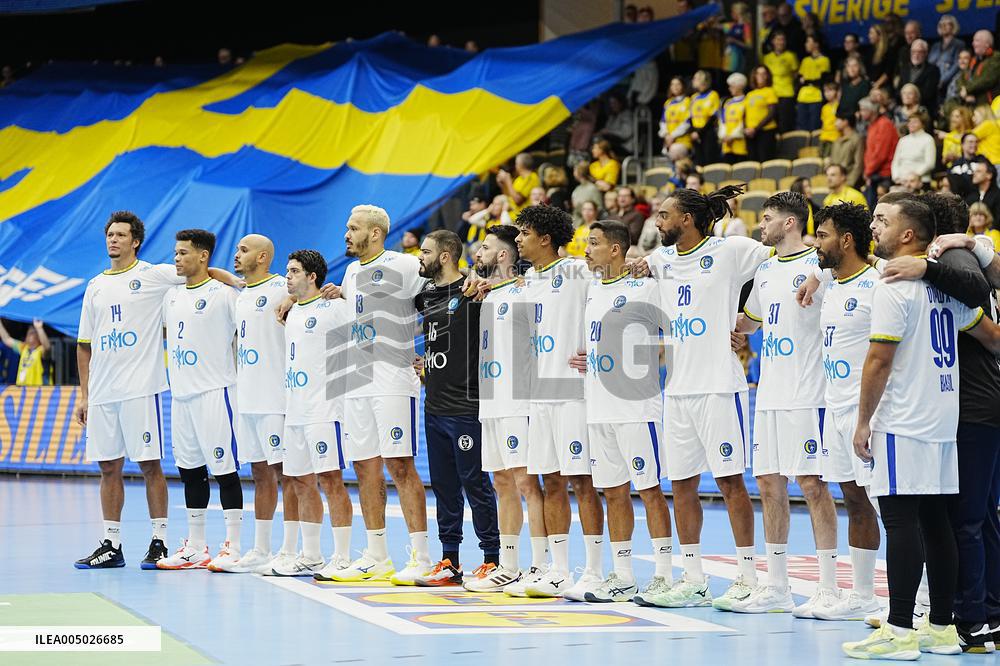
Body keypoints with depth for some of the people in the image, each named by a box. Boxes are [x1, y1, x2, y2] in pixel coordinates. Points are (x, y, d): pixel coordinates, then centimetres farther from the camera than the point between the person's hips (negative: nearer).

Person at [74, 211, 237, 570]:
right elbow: (85, 345, 18)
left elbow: (205, 271, -4)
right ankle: (111, 546, 13)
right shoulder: (95, 287, 15)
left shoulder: (154, 275, 0)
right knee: (109, 467, 8)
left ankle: (159, 542, 2)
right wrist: (83, 395, 14)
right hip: (102, 392, 5)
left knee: (149, 465, -3)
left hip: (141, 388, -5)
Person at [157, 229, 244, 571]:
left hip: (214, 392, -8)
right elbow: (161, 330, 29)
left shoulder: (223, 294, -9)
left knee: (224, 469, -4)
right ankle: (195, 546, 18)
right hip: (180, 394, 8)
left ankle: (232, 546, -1)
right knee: (190, 470, 11)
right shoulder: (172, 296, 14)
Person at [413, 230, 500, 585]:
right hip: (434, 406, 8)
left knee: (475, 483, -3)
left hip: (465, 408, -8)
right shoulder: (427, 294, 13)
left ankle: (492, 558, 3)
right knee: (443, 485, 12)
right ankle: (449, 561, 18)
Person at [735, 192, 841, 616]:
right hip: (769, 394, 8)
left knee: (812, 484, -7)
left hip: (807, 394, -8)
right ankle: (776, 587, 17)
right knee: (769, 485, 9)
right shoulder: (764, 269, 17)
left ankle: (829, 590, -2)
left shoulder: (818, 264, -8)